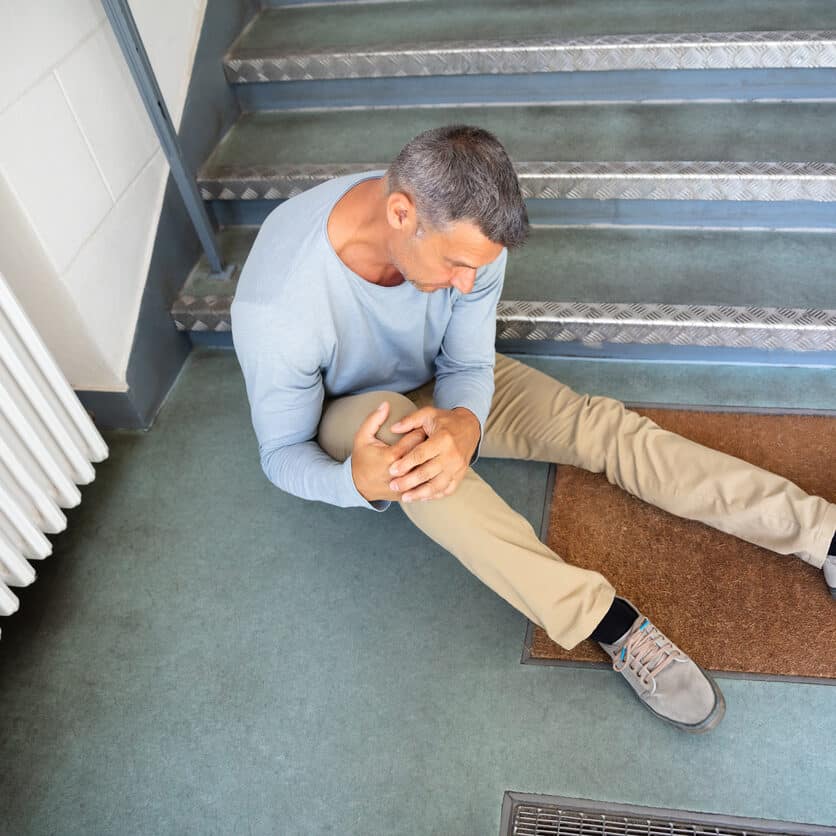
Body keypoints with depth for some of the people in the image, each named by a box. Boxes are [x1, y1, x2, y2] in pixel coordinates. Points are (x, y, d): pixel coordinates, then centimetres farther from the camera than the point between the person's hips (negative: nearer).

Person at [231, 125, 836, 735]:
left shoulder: (466, 233, -24)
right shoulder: (276, 306, -35)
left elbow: (468, 365, -13)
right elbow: (282, 454, -22)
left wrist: (464, 421, -38)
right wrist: (356, 481, -46)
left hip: (444, 386, 4)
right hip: (350, 414, -3)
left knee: (600, 425, -17)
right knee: (393, 422, -40)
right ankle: (608, 620, -36)